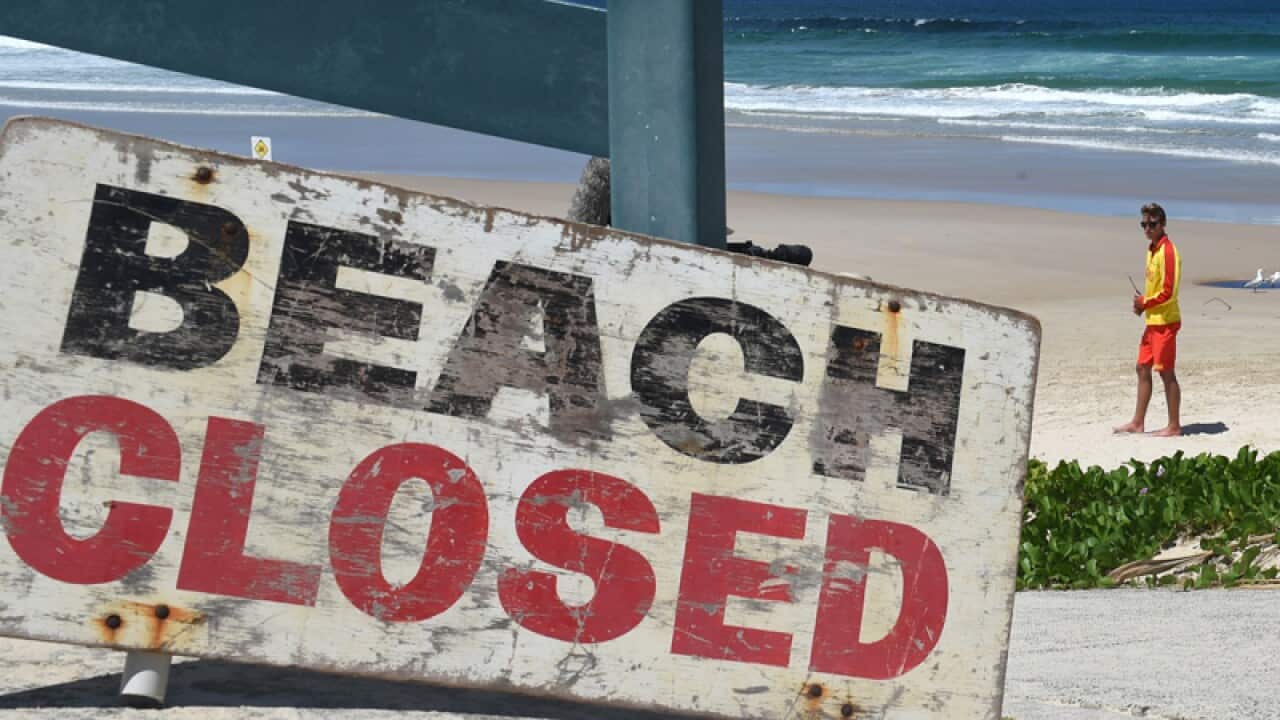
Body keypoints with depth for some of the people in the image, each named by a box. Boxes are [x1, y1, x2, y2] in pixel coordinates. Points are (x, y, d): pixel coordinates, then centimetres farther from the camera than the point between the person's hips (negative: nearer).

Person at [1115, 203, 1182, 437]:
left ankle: (1174, 426, 2)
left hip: (1165, 320, -10)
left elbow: (1168, 292, -19)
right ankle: (1138, 423, 19)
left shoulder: (1167, 251, -16)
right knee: (1143, 368, 12)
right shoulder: (1152, 249, 13)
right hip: (1152, 320, 10)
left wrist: (1144, 303, -8)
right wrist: (1142, 303, 6)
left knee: (1165, 371, -4)